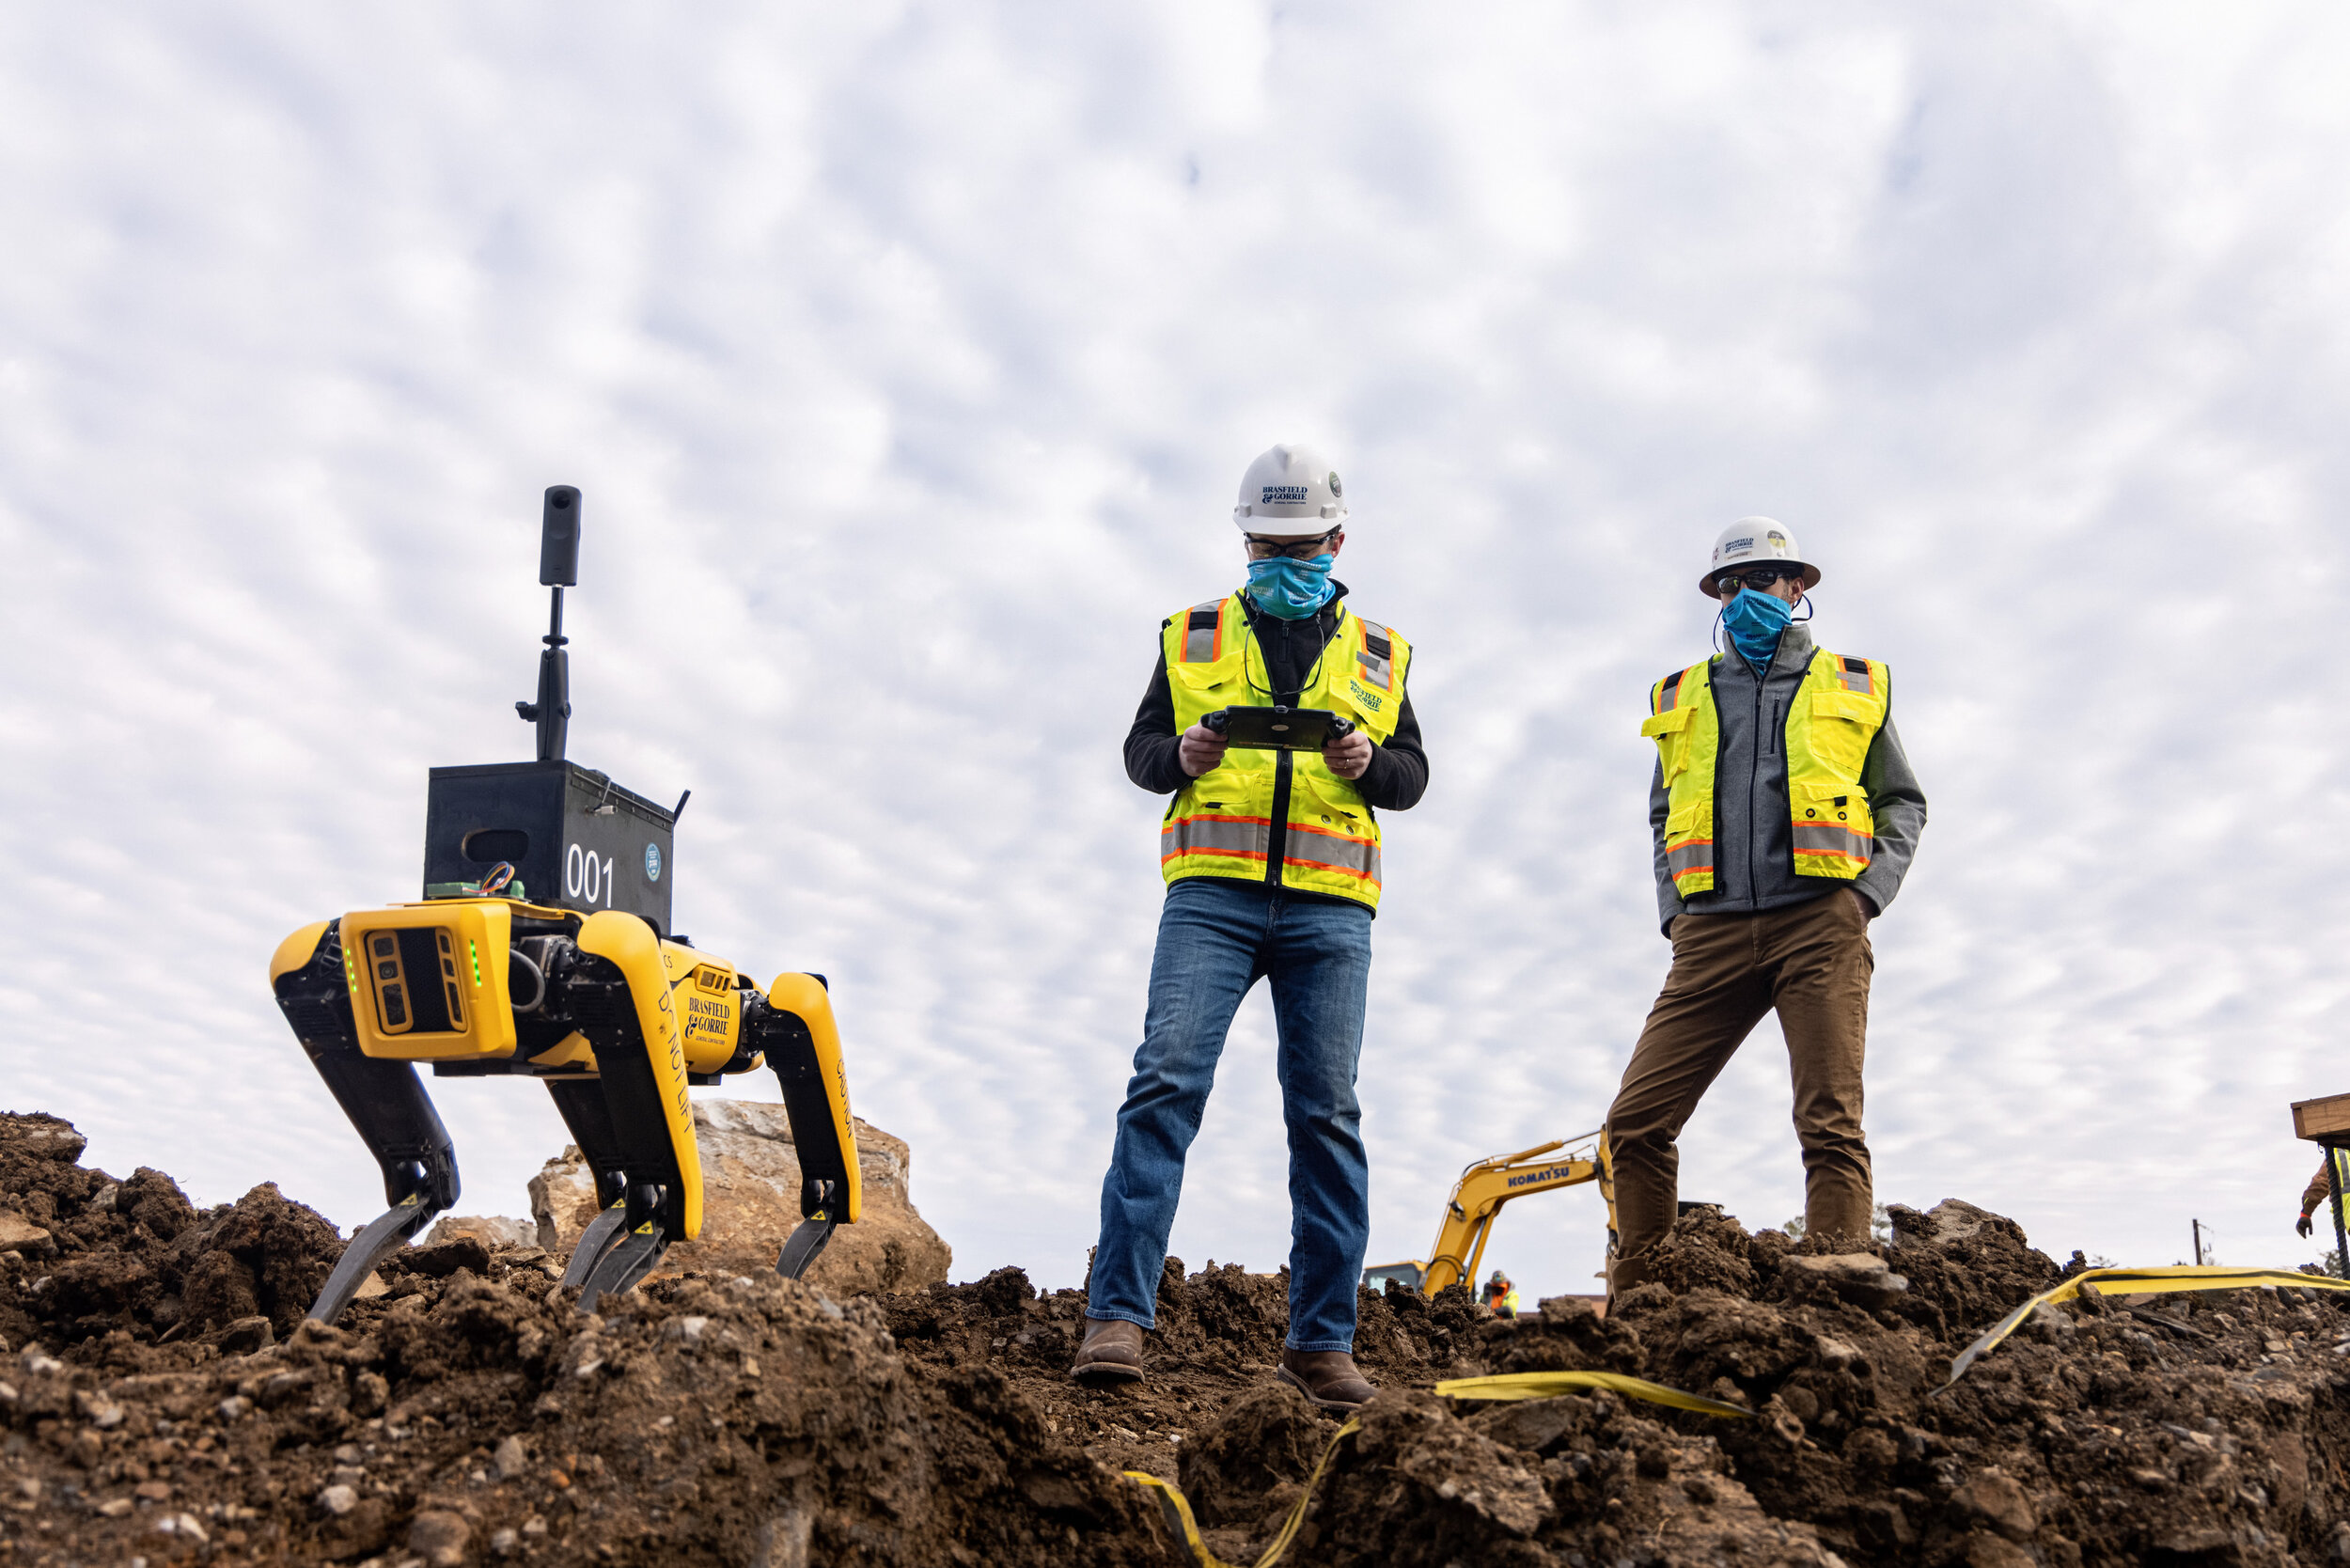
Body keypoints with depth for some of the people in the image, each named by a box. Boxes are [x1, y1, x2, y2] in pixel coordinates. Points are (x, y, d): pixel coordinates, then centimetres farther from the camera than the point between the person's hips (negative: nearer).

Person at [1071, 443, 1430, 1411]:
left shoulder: (1378, 653, 19)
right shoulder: (1191, 636, 17)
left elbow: (1413, 774, 16)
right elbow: (1139, 748, 15)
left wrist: (1367, 764, -6)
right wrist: (1182, 756, -8)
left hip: (1328, 906, 1)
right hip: (1211, 893, -1)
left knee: (1326, 1113, -1)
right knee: (1166, 1081, -15)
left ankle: (1321, 1340, 5)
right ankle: (1116, 1317, -15)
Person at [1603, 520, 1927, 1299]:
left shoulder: (1854, 688, 17)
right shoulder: (1682, 698, 22)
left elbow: (1903, 802, 17)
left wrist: (1870, 891, 0)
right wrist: (1673, 907, 10)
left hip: (1820, 924, -2)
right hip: (1711, 934, 2)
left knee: (1830, 1126, -9)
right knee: (1636, 1123, -7)